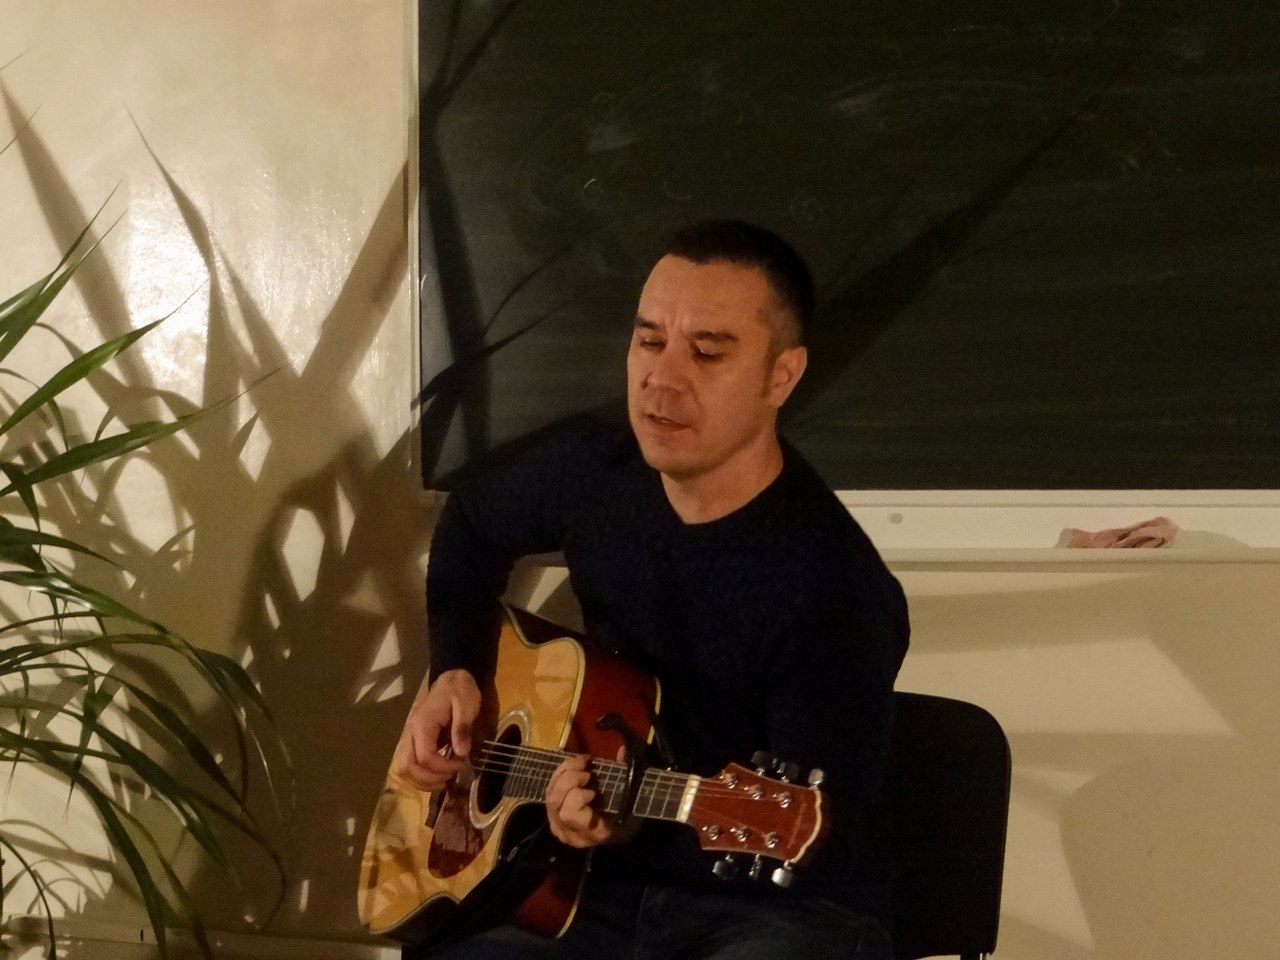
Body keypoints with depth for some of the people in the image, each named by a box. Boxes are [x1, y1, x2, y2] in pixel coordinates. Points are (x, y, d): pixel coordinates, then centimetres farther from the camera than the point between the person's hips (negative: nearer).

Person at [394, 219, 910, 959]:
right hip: (606, 891, 5)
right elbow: (476, 523, 24)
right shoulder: (597, 473, 1)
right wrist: (455, 670, 10)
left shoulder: (836, 594, -19)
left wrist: (641, 825, -32)